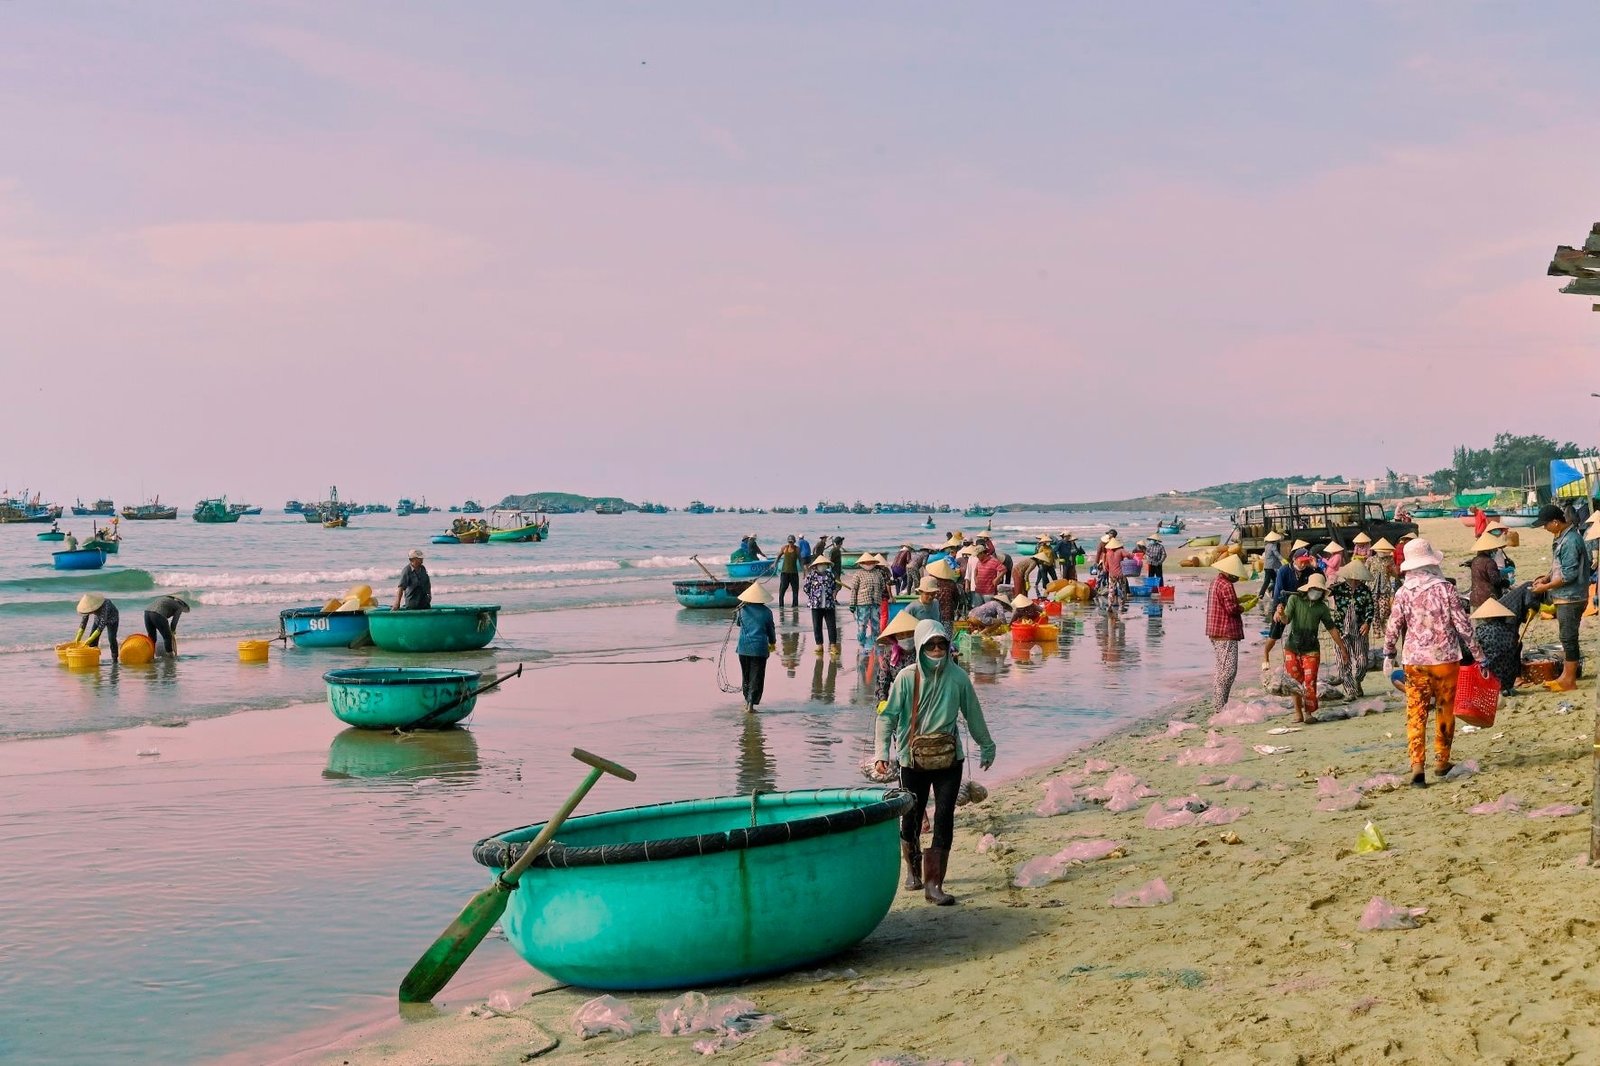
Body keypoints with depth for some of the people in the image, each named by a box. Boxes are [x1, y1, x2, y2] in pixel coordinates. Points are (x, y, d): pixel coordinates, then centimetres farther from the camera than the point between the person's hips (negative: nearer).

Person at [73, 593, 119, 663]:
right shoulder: (88, 607, -27)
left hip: (111, 618, -5)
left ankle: (114, 659, -9)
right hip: (99, 618, 5)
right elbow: (83, 622, -17)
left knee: (111, 638, -19)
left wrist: (90, 639, -43)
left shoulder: (104, 607, -44)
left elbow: (101, 626, -42)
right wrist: (78, 638, -23)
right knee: (93, 638, -8)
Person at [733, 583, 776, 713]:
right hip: (760, 648, -2)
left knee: (745, 674, 18)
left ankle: (747, 701, 28)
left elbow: (737, 623, 17)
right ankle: (751, 705, -4)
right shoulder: (766, 611, -5)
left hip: (744, 647, 2)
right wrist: (772, 642, 24)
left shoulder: (742, 609, -2)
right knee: (756, 677, 2)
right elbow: (771, 629, 6)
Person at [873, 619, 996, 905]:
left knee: (944, 820, -8)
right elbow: (888, 716, -6)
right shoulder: (907, 678, -7)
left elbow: (973, 714, 9)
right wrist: (882, 752, -17)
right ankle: (913, 869, 35)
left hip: (949, 760, 1)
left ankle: (933, 884, -5)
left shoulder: (957, 677, -3)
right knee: (911, 819, 8)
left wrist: (986, 746, 19)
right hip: (913, 761, 0)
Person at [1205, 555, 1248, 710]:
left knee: (1221, 669, 17)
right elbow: (1232, 609, -19)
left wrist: (1239, 600, 16)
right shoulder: (1226, 585, -15)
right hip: (1227, 633, -11)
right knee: (1229, 669, -10)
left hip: (1216, 633, 11)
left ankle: (1217, 703, 21)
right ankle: (1220, 706, -11)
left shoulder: (1215, 583, 16)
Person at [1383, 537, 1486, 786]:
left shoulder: (1403, 593, -3)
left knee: (1415, 713, 2)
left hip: (1414, 661, 0)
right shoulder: (1445, 588, -6)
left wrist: (1388, 655, 17)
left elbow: (1393, 627, 0)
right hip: (1445, 658, 0)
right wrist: (1479, 656, 1)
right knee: (1445, 710, 16)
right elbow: (1463, 625, -5)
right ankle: (1441, 761, 24)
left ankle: (1417, 765, -10)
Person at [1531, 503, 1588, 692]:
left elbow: (1569, 574, -23)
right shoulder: (1561, 537, 9)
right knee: (1567, 637, 16)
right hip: (1563, 596, 10)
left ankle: (1569, 680, 5)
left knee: (1568, 638, -2)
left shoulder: (1570, 541, -22)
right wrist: (1547, 577, 7)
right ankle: (1566, 675, 25)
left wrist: (1546, 586, -16)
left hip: (1571, 597, -10)